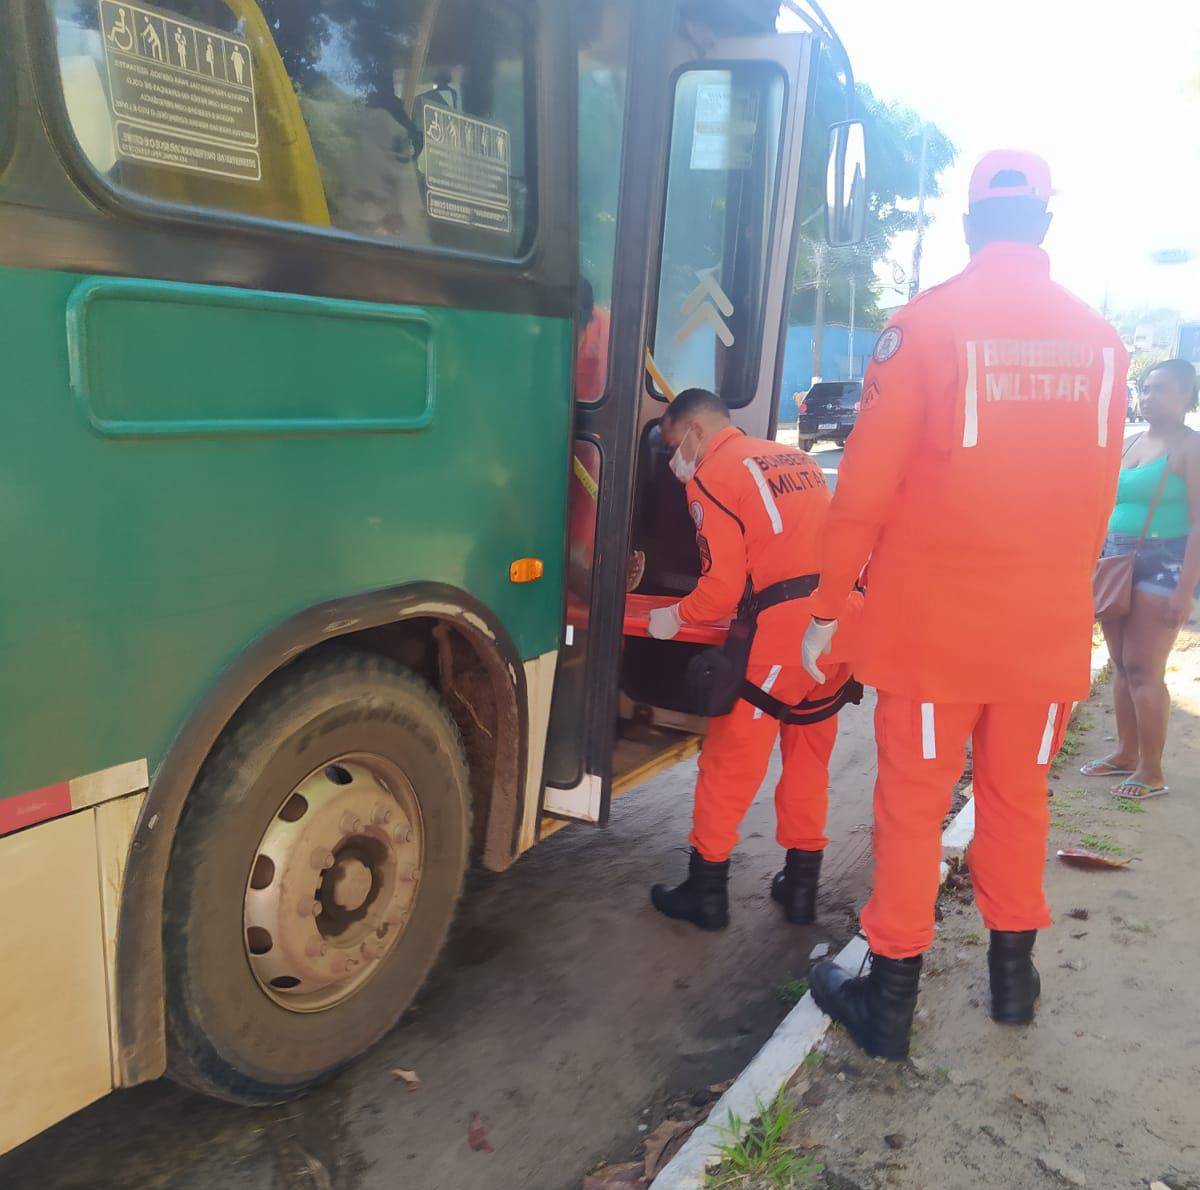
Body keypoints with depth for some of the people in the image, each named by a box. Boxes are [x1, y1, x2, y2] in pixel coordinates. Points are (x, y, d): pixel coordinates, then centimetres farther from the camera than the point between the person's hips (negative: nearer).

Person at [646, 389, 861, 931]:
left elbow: (722, 586, -8)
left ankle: (707, 890, 16)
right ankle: (801, 884, 28)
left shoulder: (711, 476, -2)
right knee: (809, 753, 19)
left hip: (784, 623, -7)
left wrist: (675, 617, 9)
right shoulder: (798, 460, 20)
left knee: (731, 757, 6)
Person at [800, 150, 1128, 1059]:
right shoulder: (1099, 339, 4)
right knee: (1018, 795, 18)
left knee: (914, 804, 5)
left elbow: (865, 484, -11)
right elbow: (1100, 493, 10)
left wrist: (826, 608, -3)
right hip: (1050, 626, 4)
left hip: (933, 617, -4)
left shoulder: (926, 324, -9)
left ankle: (889, 1002, 16)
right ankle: (1014, 973, 34)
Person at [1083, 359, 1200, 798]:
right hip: (1119, 562, 7)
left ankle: (1152, 772, 1)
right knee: (1122, 665, 9)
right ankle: (1126, 754, 20)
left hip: (1162, 564, -7)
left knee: (1143, 669, -7)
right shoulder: (1134, 443, 14)